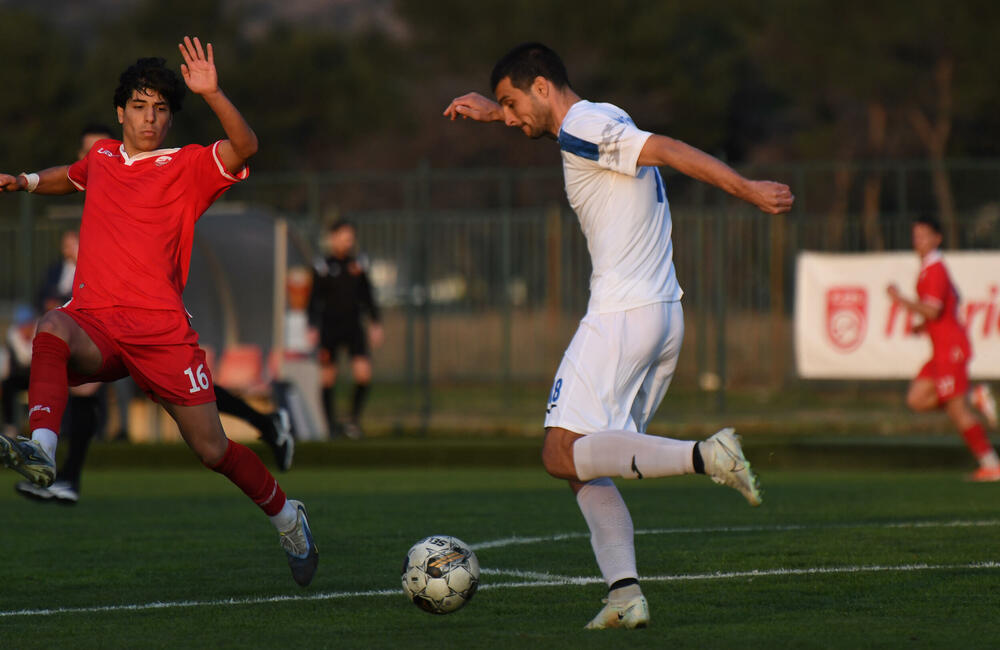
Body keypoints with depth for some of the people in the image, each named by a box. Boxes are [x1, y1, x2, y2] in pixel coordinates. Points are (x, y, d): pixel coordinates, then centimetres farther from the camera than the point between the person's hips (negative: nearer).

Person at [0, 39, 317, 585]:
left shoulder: (187, 166, 4)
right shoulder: (103, 156, 18)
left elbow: (245, 147, -17)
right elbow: (73, 177, 43)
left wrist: (212, 94, -28)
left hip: (161, 330, -2)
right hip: (95, 325, 3)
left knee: (213, 450, 0)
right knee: (52, 328, -35)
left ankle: (285, 516, 27)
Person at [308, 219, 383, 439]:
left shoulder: (358, 264, 7)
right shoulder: (323, 267, -3)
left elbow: (367, 297, 16)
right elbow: (314, 300, -2)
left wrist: (375, 323, 12)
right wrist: (313, 328, -10)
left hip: (353, 327, 2)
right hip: (329, 328, -2)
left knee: (363, 374, -12)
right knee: (327, 378, 1)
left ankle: (354, 419, 3)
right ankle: (330, 423, 13)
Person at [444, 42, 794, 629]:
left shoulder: (583, 128, -10)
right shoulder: (604, 120, 19)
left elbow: (671, 151, -18)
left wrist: (749, 191, -22)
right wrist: (494, 112, 41)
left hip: (621, 316, -10)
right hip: (667, 316, 10)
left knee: (563, 455, -10)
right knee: (588, 462, 9)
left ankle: (703, 456, -22)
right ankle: (625, 594, -4)